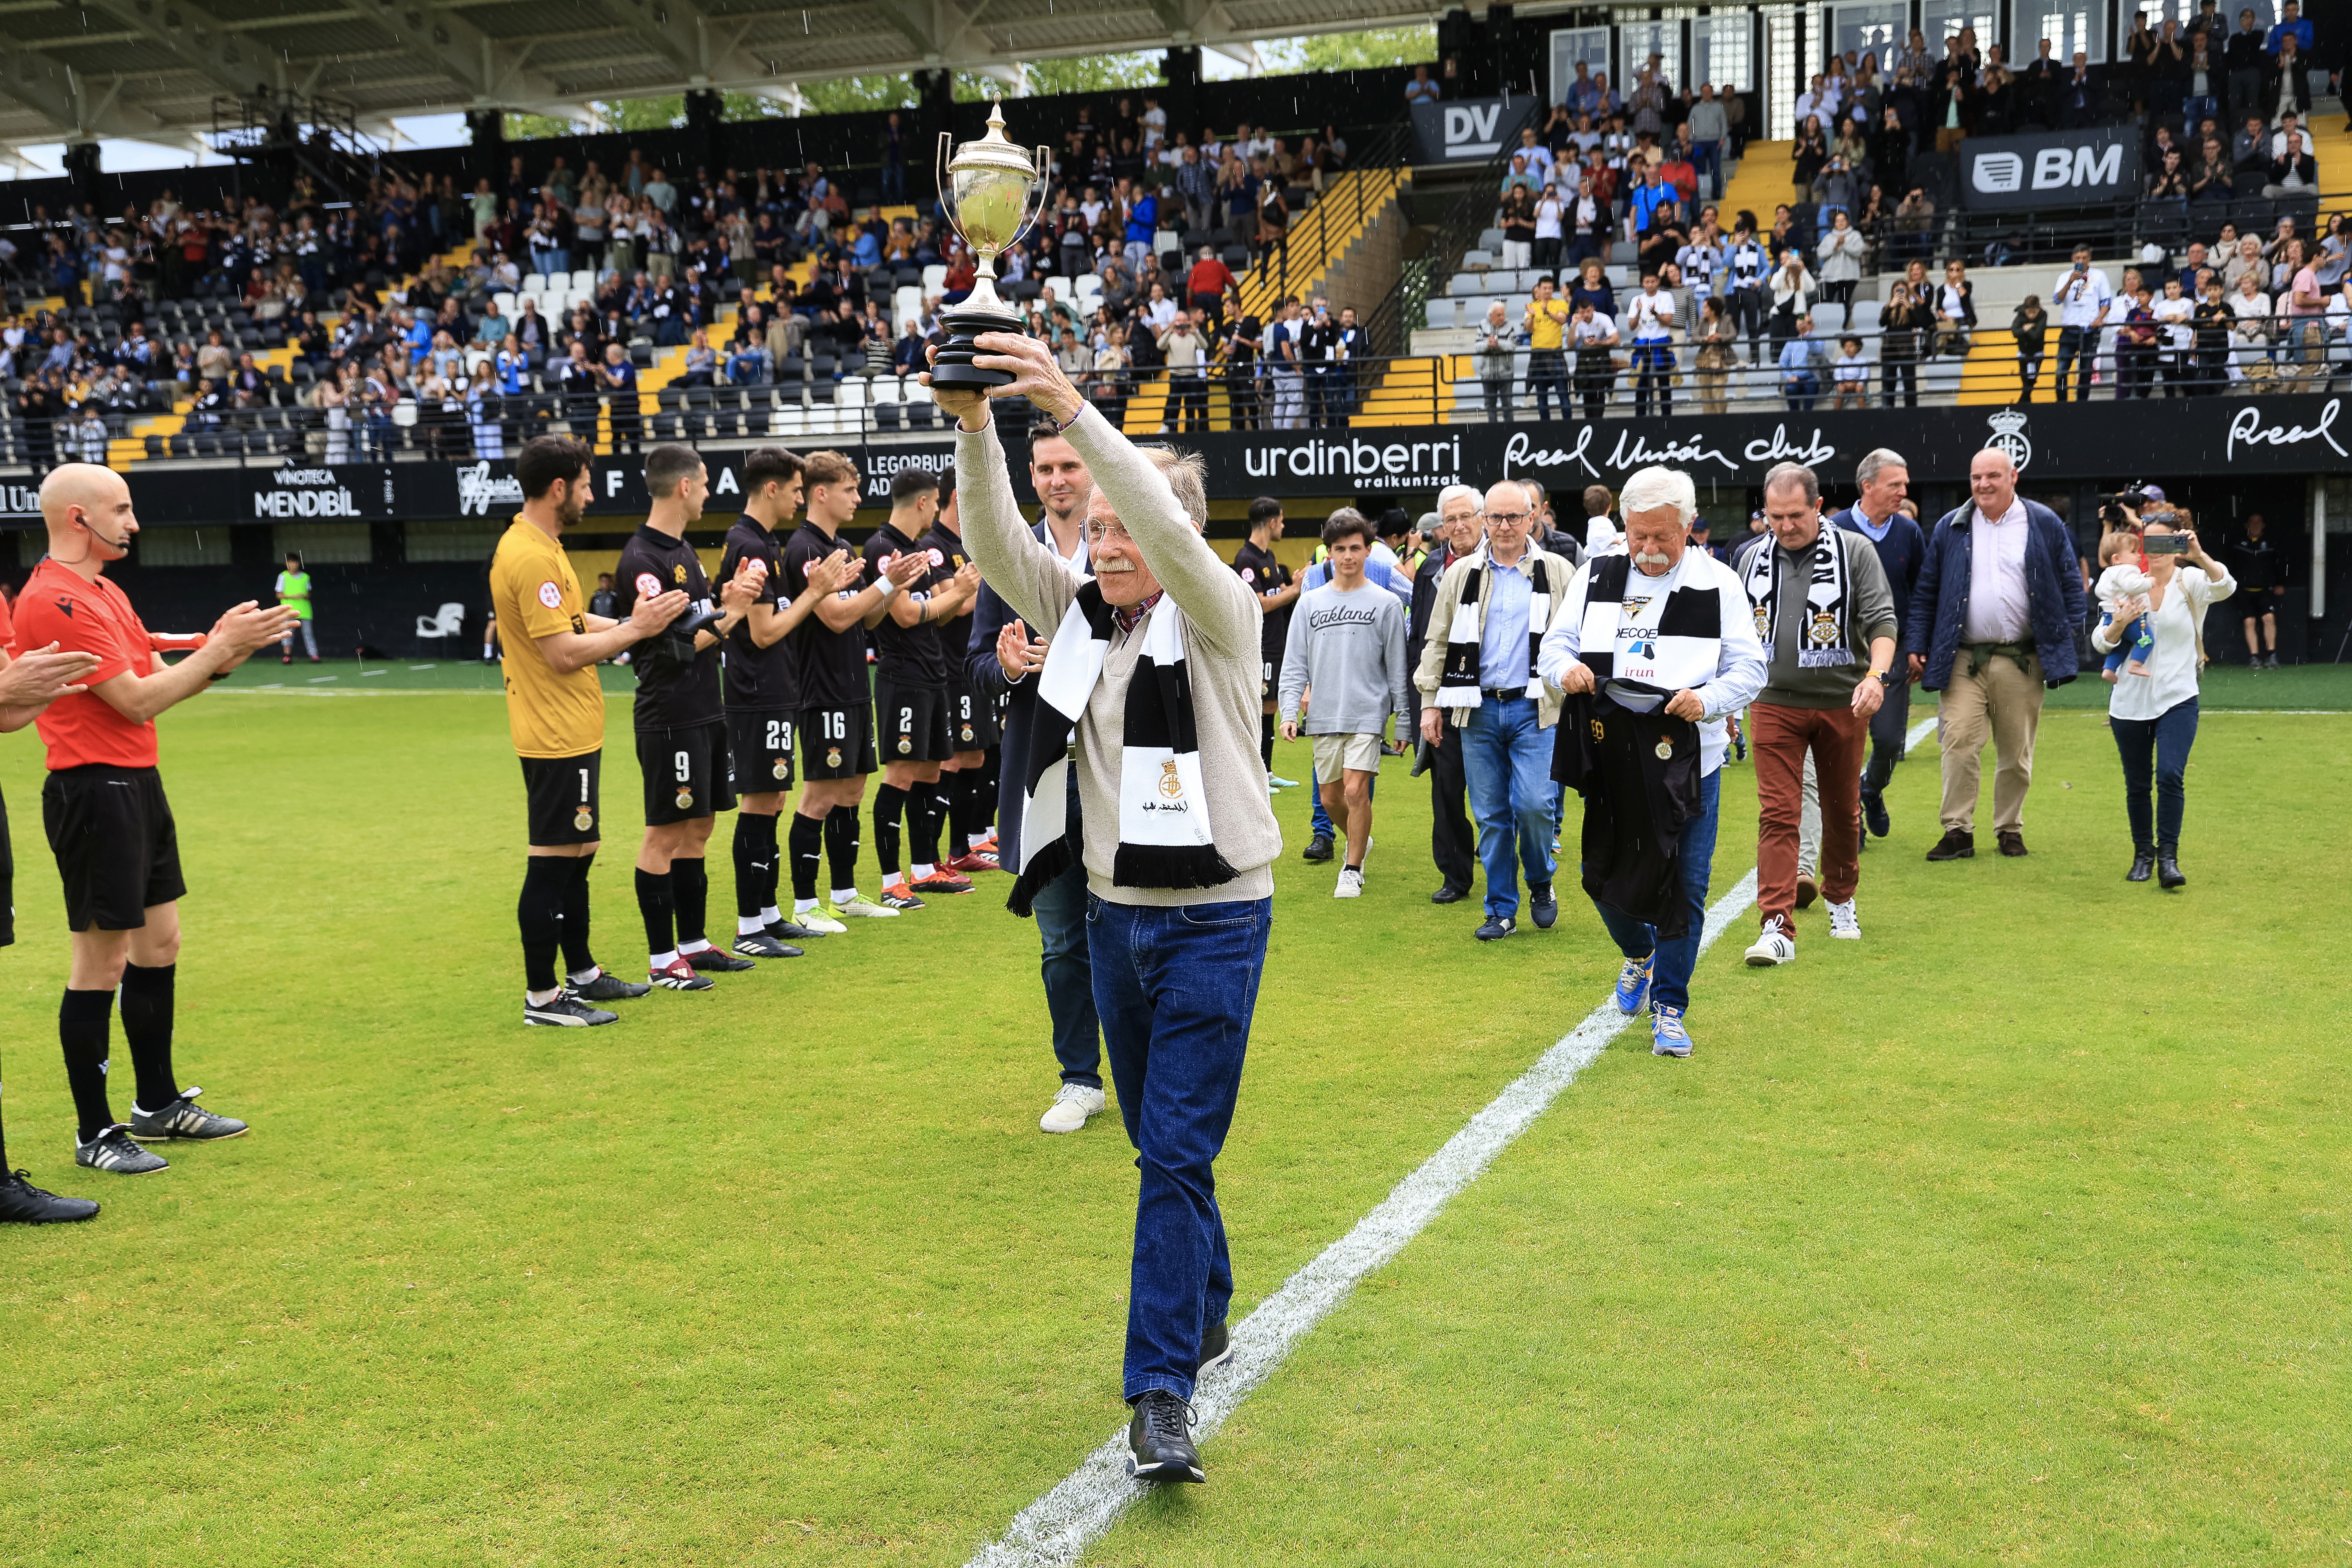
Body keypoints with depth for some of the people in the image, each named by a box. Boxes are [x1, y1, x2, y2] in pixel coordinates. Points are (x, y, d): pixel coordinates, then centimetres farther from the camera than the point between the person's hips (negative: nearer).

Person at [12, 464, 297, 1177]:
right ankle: (95, 1134, 7)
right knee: (102, 960, -3)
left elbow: (157, 677, 14)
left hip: (137, 785, 10)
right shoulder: (56, 599, -16)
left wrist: (221, 647, -2)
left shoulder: (104, 592, 16)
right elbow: (138, 701, -19)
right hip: (95, 791, -10)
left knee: (159, 941, 16)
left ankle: (158, 1104, 29)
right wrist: (219, 648, -13)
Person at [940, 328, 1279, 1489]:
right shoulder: (1080, 613, 6)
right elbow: (996, 541, -9)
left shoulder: (1219, 615, -8)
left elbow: (1170, 531, -28)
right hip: (1115, 913, 6)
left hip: (1214, 920, -6)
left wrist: (1070, 409, -36)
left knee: (1177, 1153, -10)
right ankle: (1206, 1318, 36)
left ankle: (1161, 1395, -5)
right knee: (1162, 1147, 16)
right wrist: (974, 423, -26)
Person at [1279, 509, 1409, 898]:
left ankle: (1352, 870, 1)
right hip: (1324, 716, 3)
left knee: (1356, 790, -14)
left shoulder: (1386, 604, 2)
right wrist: (1289, 711, -3)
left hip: (1368, 714, -3)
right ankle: (1358, 840, 39)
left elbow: (1397, 667, 3)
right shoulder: (1309, 603, 8)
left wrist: (1404, 720, 2)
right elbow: (1295, 664, 8)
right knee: (1330, 797, 10)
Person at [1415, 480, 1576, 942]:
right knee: (1491, 815, 4)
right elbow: (1438, 642, 12)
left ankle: (1541, 884, 15)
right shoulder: (1461, 575, 9)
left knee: (1533, 804, -13)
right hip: (1479, 709, 2)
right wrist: (1430, 703, 7)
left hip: (1534, 709, -2)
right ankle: (1502, 911, 15)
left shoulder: (1558, 574, 5)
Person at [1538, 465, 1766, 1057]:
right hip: (1611, 754, 3)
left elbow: (1749, 668, -3)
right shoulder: (1595, 576, 6)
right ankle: (1639, 954, 42)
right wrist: (1566, 667, -17)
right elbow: (1556, 642, 7)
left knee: (1685, 886, 0)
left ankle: (1669, 1008, 15)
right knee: (1603, 874, 10)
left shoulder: (1718, 584, -1)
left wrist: (1708, 700, -22)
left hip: (1687, 757, -2)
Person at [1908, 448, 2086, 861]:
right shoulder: (1950, 528, 7)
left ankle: (2010, 829, 21)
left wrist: (2066, 638, 1)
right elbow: (1925, 591, 8)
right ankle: (1958, 832, -2)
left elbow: (2071, 583, 8)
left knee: (2017, 753, 7)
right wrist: (1916, 645, 2)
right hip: (1964, 658, 0)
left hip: (2022, 660, 0)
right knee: (1959, 745, -9)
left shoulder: (2045, 525, 5)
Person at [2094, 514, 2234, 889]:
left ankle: (2168, 858, -10)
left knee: (2171, 776, -17)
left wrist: (2199, 556, -39)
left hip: (2177, 699, -3)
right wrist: (2120, 623, -18)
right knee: (2137, 784, 9)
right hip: (2130, 700, 3)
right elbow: (2101, 643, 2)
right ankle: (2143, 854, 24)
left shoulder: (2191, 582, -1)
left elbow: (2226, 587, -24)